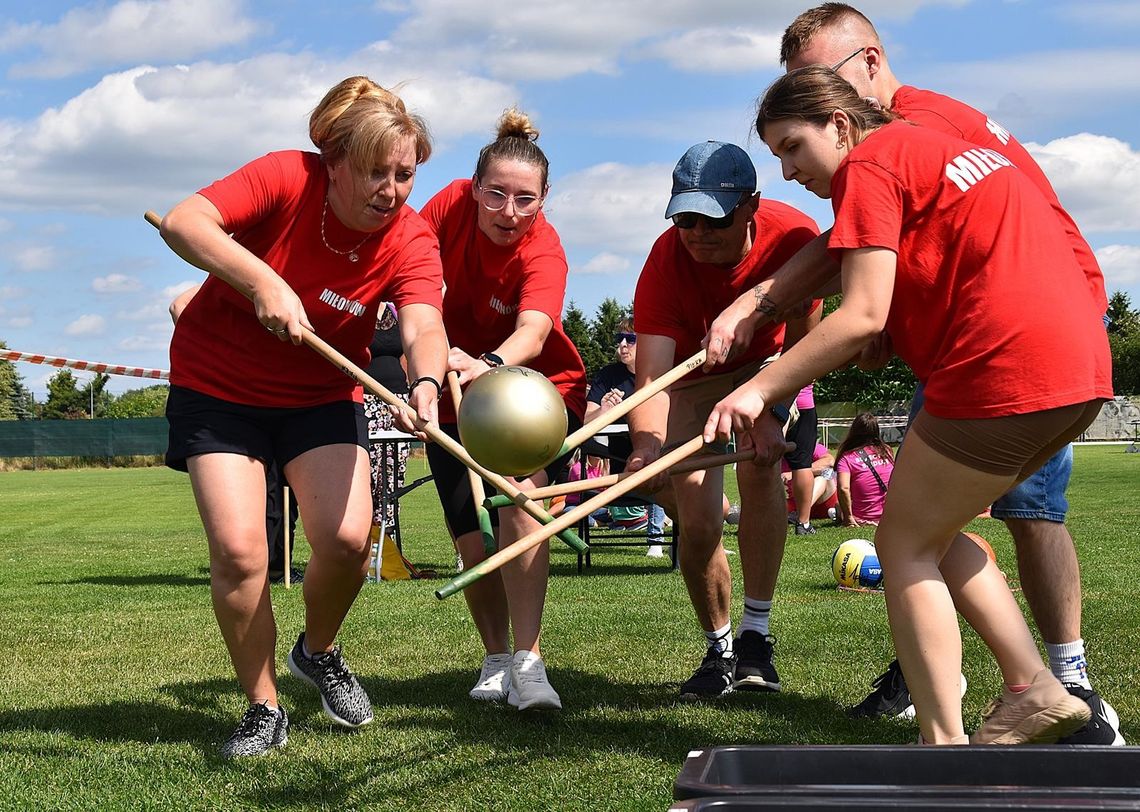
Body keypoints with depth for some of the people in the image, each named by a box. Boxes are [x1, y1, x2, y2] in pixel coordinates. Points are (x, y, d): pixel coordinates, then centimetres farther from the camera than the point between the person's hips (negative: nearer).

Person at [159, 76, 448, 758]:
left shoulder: (411, 241, -16)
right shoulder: (287, 179, -20)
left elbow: (424, 325, -34)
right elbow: (183, 222, -31)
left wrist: (427, 383, -55)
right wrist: (263, 281, -42)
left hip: (321, 396, 2)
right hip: (217, 388, -2)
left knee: (347, 539, -16)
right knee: (238, 548, -15)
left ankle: (319, 652, 19)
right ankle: (264, 709, 5)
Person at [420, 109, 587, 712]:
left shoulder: (544, 254, -26)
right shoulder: (451, 204, -15)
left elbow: (533, 333, -45)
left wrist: (489, 365, -65)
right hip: (456, 396, 4)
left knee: (520, 493, -29)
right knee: (472, 540, -3)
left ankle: (528, 662, -27)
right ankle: (495, 658, 21)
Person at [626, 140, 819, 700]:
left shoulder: (793, 236, -31)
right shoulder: (666, 261, -32)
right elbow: (652, 373, -40)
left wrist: (766, 408, -39)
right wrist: (647, 440, -60)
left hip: (764, 364, 0)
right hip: (689, 377, 0)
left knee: (759, 464, -26)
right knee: (697, 523, -12)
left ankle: (756, 639, -16)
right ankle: (718, 650, 11)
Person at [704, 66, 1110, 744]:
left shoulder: (870, 164, -4)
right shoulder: (929, 146, 25)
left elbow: (863, 317, -14)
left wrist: (762, 390, -9)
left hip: (1003, 369, -9)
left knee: (905, 545, 3)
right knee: (933, 531, 20)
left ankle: (946, 747, 0)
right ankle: (1036, 689, 15)